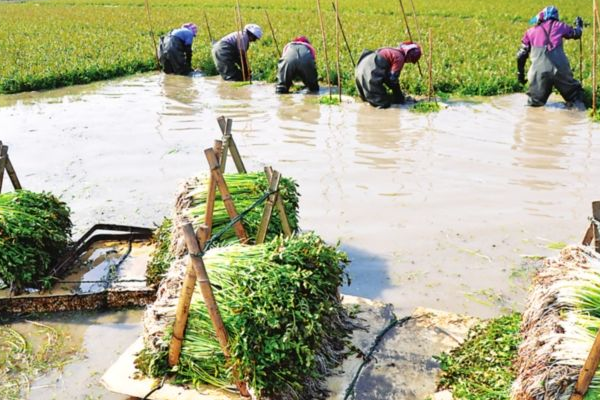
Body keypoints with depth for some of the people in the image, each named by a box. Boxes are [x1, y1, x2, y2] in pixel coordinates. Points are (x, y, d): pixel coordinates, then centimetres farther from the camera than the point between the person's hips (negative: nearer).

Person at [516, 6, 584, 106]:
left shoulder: (531, 32, 15)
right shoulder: (558, 25, 14)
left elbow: (521, 55, 15)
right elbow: (576, 33, 31)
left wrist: (520, 74, 24)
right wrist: (579, 25, 53)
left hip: (539, 72, 0)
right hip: (560, 69, 0)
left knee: (535, 103, 4)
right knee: (575, 93, 18)